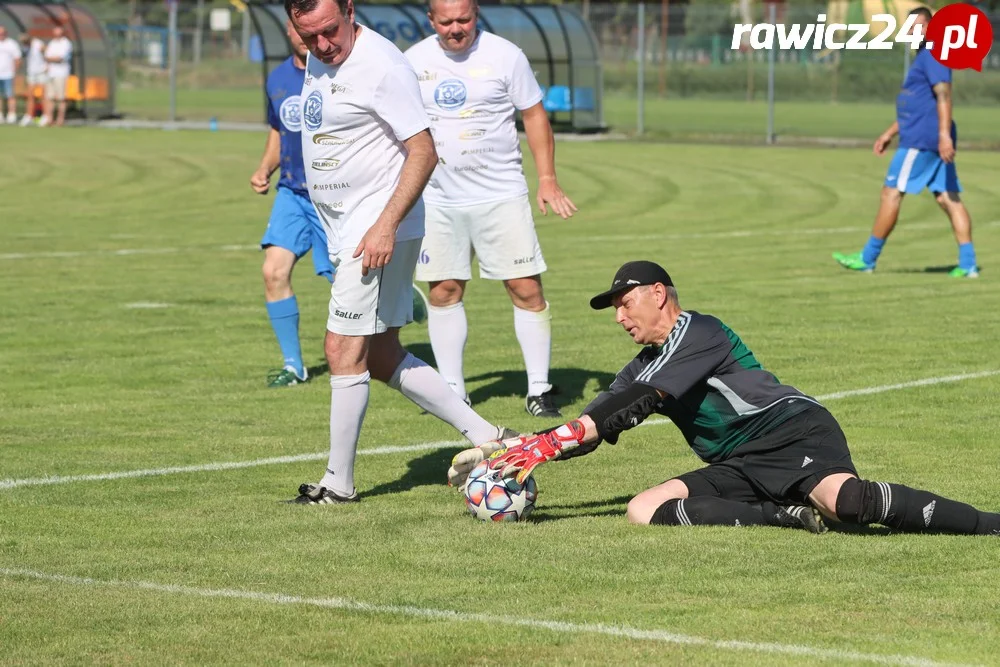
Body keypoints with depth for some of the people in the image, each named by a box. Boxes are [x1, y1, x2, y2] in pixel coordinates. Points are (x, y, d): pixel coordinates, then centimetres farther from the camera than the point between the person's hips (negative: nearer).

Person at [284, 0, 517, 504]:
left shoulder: (382, 66, -18)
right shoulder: (318, 61, 10)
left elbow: (423, 152, -19)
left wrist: (386, 225, -25)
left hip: (380, 232, -10)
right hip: (344, 231, 10)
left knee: (344, 349, -9)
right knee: (382, 358, 12)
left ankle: (339, 484, 0)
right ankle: (484, 436, 19)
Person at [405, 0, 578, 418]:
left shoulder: (505, 56, -3)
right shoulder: (414, 62, 4)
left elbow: (534, 114, 1)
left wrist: (547, 178, -5)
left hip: (501, 195, -2)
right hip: (438, 199, 2)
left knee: (526, 288, -6)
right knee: (444, 291, 2)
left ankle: (539, 390, 2)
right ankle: (453, 393, 11)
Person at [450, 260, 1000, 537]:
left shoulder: (697, 331, -2)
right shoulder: (644, 368, 25)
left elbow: (637, 402, -13)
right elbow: (593, 426, 24)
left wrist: (550, 442, -17)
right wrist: (514, 448, 11)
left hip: (792, 430, -9)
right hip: (743, 470, 9)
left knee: (846, 499, -39)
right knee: (644, 510, -12)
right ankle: (786, 516, -20)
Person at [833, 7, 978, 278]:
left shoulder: (933, 55, -10)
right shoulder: (923, 57, 23)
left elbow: (943, 94, -22)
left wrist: (944, 134, -31)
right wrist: (889, 133, 30)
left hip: (921, 142, -10)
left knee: (891, 193, -5)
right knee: (948, 198, 4)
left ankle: (868, 258, 0)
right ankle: (968, 264, -2)